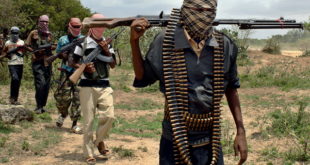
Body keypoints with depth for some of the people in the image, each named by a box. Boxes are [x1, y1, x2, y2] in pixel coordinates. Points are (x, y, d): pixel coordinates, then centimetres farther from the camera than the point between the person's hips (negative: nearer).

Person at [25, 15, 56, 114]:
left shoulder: (49, 35, 16)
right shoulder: (34, 33, 3)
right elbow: (26, 46, 2)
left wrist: (54, 48, 2)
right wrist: (35, 51, -13)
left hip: (47, 62, 5)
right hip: (37, 62, -5)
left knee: (47, 85, 5)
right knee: (41, 83, -16)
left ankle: (43, 106, 16)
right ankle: (38, 106, -6)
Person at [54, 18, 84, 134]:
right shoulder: (63, 40, 11)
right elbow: (58, 53, 18)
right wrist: (63, 55, -4)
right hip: (66, 72, 0)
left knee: (77, 98, -2)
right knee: (63, 96, -2)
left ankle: (74, 124, 5)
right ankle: (63, 114, 30)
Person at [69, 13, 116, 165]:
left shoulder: (107, 44, 12)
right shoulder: (83, 43, 2)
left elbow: (113, 65, 7)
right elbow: (72, 63, 4)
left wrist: (107, 51, -8)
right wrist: (84, 67, -14)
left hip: (104, 85, 3)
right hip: (87, 85, -3)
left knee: (109, 116, -9)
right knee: (88, 121, 0)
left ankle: (99, 140, 18)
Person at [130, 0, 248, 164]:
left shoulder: (224, 45, -2)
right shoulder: (165, 41, -8)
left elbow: (231, 88, 9)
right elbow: (142, 78, 3)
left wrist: (241, 132, 6)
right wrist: (134, 41, -8)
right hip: (174, 142, -2)